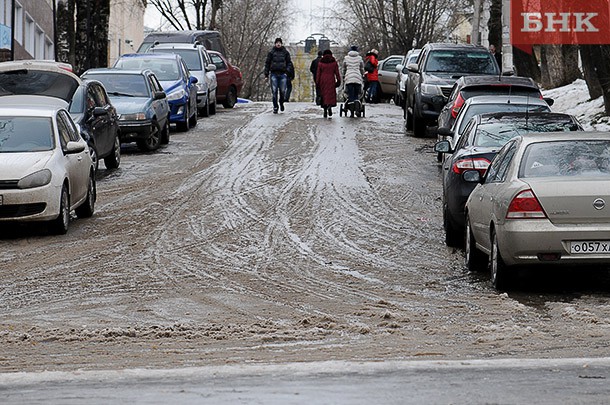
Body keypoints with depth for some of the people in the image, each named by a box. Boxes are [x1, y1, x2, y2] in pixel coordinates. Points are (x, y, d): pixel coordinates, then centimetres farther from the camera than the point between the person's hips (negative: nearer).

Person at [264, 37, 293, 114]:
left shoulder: (285, 52, 8)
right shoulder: (271, 52, 7)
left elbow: (289, 62, 14)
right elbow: (267, 63, 10)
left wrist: (287, 69, -5)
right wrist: (266, 74, 4)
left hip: (283, 74, 0)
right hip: (274, 74, 0)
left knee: (283, 91, -2)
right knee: (274, 91, -4)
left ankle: (281, 102, 25)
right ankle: (275, 107, 3)